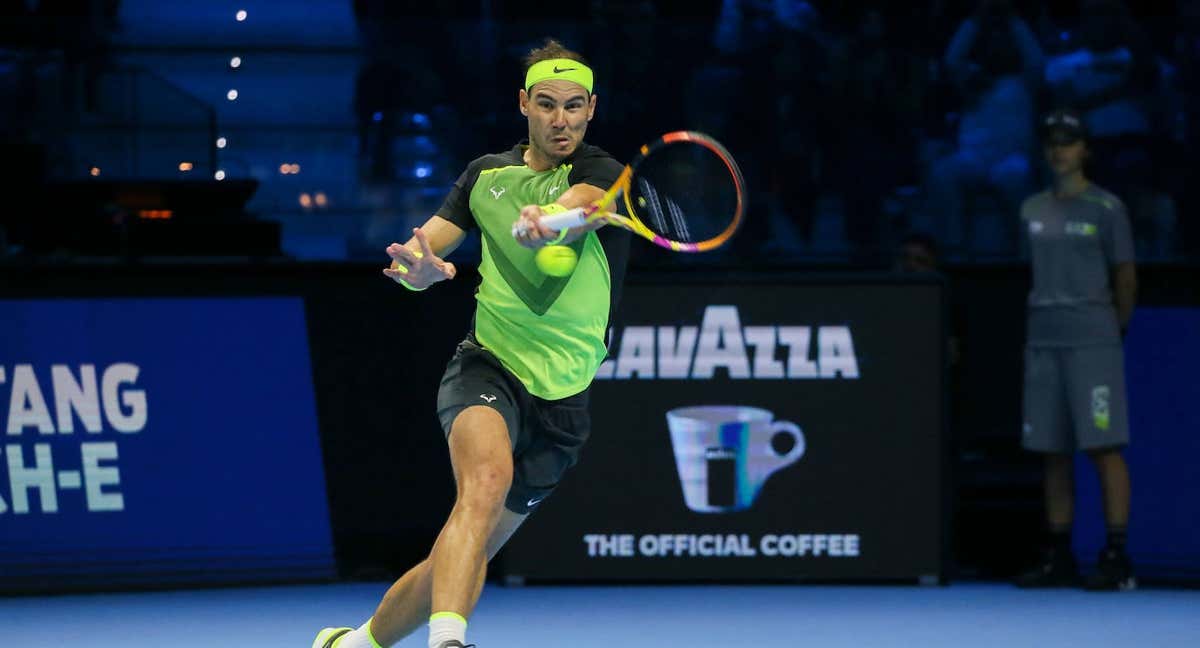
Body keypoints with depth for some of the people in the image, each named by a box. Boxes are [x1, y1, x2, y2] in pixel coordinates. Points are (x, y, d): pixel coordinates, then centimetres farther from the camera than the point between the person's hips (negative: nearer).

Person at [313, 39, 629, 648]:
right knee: (488, 475, -34)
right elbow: (419, 251, 11)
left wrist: (544, 224, -53)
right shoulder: (486, 174, 10)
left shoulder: (601, 175, -3)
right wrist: (416, 265, -15)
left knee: (458, 559, 6)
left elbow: (574, 211, -28)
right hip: (487, 367, 0)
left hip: (561, 397, 0)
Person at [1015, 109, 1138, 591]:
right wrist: (1043, 322, 10)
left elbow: (1125, 277, 2)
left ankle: (1116, 558, -11)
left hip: (1092, 340, -6)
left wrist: (1114, 329, 6)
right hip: (1043, 339, 6)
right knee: (1052, 451, 6)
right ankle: (1059, 557, 11)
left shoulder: (1105, 208, 0)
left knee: (1104, 445, -10)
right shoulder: (1033, 210, 14)